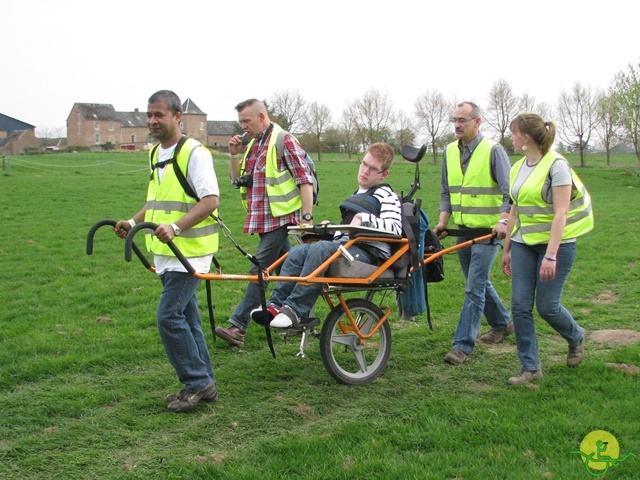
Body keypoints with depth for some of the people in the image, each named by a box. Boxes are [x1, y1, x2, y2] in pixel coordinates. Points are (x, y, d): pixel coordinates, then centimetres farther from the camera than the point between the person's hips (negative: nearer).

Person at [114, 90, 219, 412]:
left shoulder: (194, 152, -13)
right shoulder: (155, 154, 15)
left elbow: (210, 199, -22)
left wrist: (176, 227, -31)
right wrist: (133, 222, 14)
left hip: (190, 250, -9)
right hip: (166, 252, 9)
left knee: (169, 316, -12)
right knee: (186, 317, 12)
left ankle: (197, 382, 1)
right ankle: (203, 383, 22)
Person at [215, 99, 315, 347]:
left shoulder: (284, 142, -11)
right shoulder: (253, 144, 14)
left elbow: (305, 181, -14)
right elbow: (236, 179, 19)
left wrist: (307, 217, -19)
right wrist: (233, 154, 4)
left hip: (279, 218, -9)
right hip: (263, 219, 9)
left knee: (260, 271, -9)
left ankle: (238, 326, -8)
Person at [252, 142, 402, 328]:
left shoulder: (387, 196, 4)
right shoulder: (357, 195, 31)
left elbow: (395, 228, -14)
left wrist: (365, 219, -23)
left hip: (367, 253, -8)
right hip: (345, 247, 8)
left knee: (320, 249, -34)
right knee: (297, 252, -17)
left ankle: (295, 310, -36)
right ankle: (276, 304, -22)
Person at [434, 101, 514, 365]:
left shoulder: (493, 151, -10)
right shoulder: (450, 152, 8)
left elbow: (509, 191, -14)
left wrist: (503, 220, -27)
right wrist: (443, 220, 3)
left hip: (488, 232, -7)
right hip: (463, 231, 7)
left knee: (474, 289, -8)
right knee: (479, 283, 19)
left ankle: (462, 345, -4)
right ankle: (502, 324, 40)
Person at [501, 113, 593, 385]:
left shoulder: (556, 165, -13)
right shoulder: (518, 168, 9)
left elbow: (560, 213, -18)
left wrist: (551, 255, -24)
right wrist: (507, 249, 17)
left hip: (556, 242, -7)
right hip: (524, 243, 7)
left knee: (546, 306, -2)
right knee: (520, 306, 0)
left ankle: (576, 337, 31)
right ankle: (530, 367, 10)